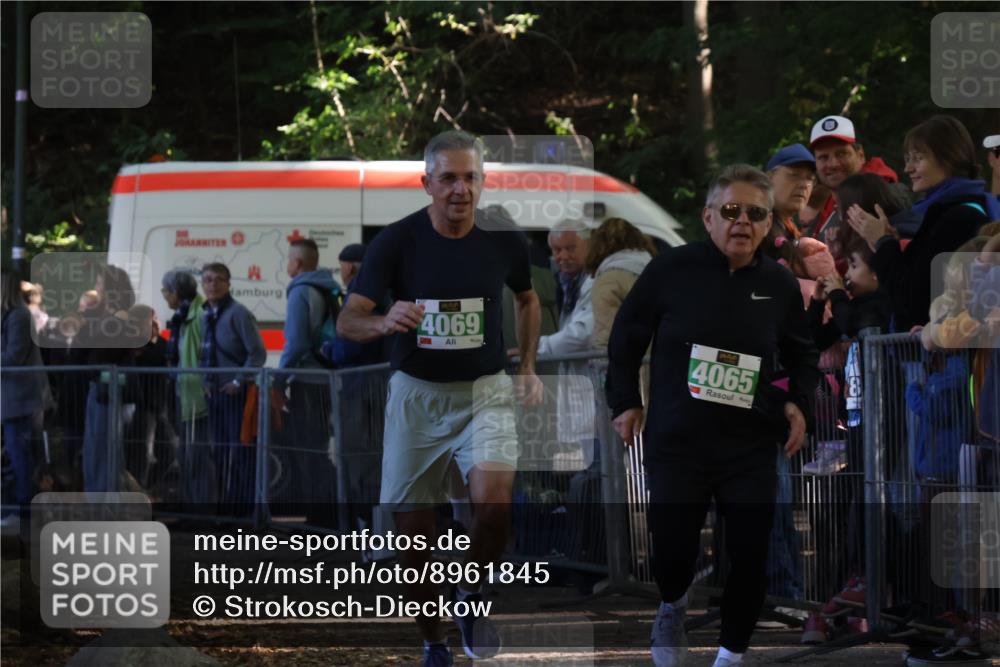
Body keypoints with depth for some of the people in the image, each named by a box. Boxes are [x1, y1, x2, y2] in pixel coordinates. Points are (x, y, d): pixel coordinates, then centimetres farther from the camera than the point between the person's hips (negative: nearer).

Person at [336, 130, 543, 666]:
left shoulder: (503, 240, -4)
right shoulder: (397, 241, -10)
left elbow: (527, 299, 18)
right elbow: (347, 321, -15)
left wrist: (528, 368, 8)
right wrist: (383, 323, -37)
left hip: (485, 391, 0)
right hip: (416, 395, 0)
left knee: (493, 500, -27)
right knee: (413, 535, 3)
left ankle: (471, 592, 3)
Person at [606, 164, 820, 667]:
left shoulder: (780, 285, 3)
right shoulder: (672, 269, -6)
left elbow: (801, 354, 19)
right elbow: (626, 336, 6)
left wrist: (799, 402, 3)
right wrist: (625, 402, 5)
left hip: (751, 449, 2)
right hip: (676, 443, -2)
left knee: (749, 559, -1)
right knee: (672, 551, -5)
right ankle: (673, 605, 31)